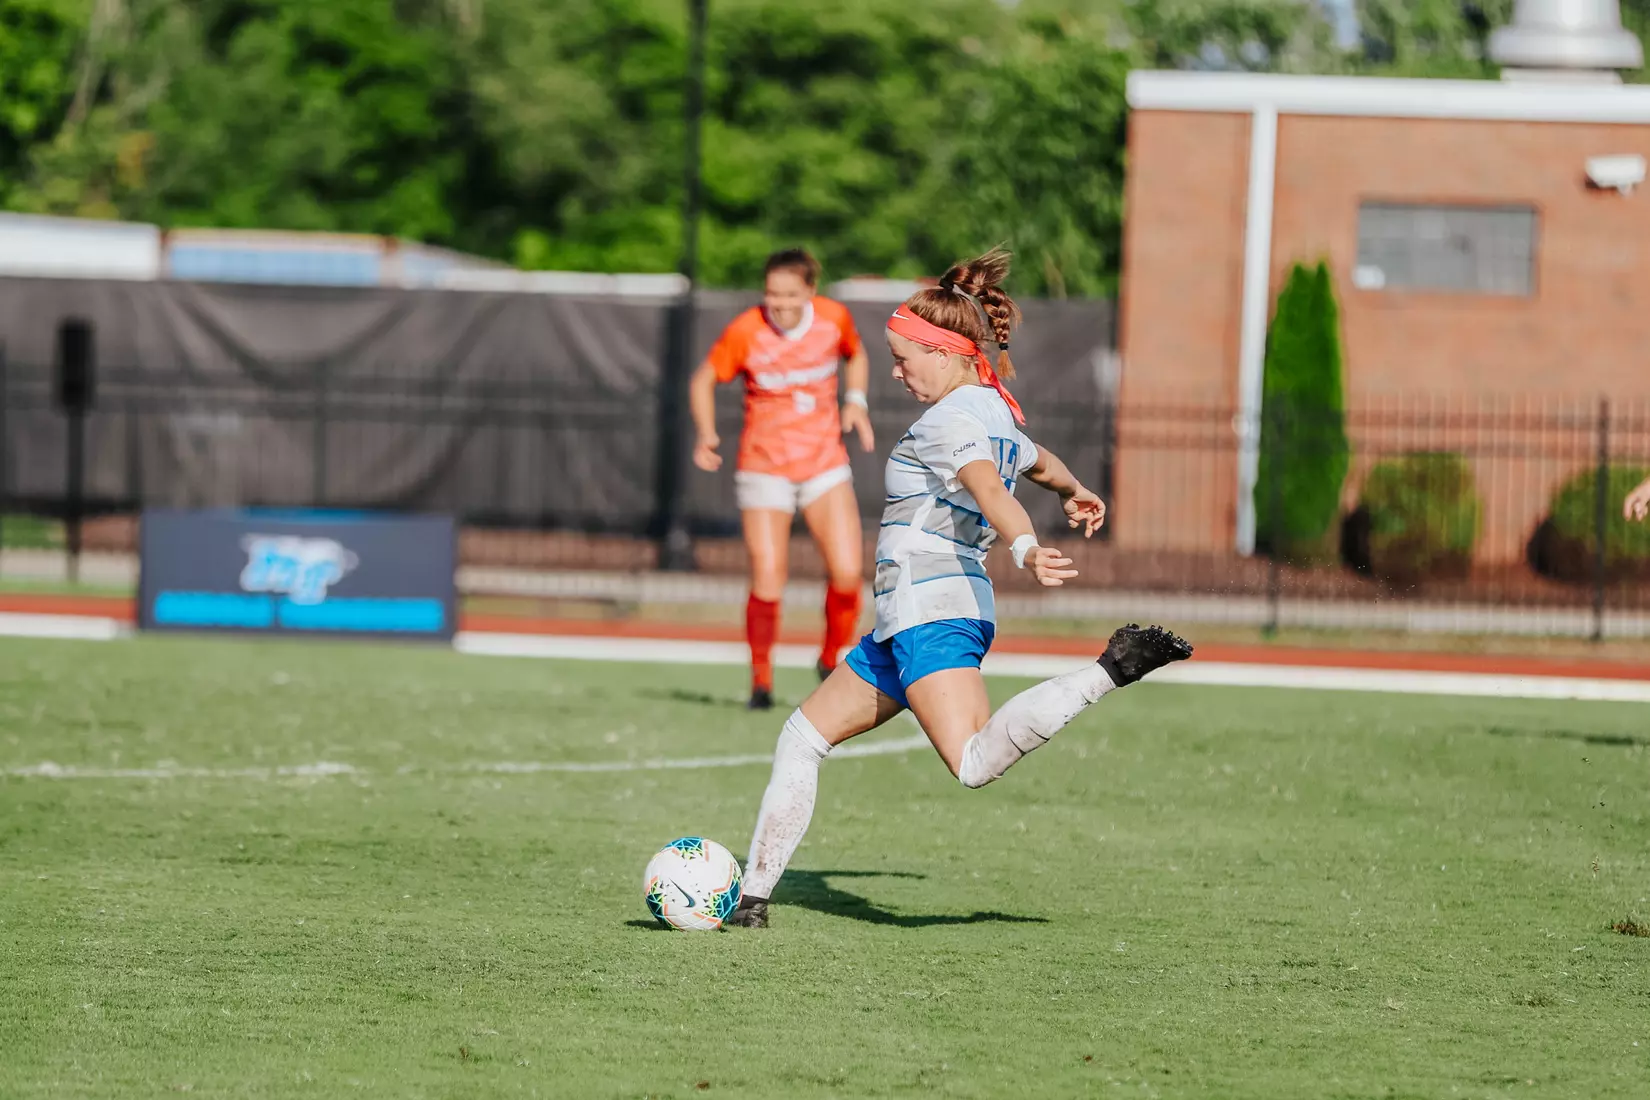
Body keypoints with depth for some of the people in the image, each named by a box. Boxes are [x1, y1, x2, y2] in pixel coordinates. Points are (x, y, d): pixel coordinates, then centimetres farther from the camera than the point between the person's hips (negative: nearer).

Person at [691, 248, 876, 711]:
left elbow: (855, 355, 18)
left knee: (847, 573, -12)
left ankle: (831, 660, 14)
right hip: (764, 468, -2)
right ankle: (761, 680, 12)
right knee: (767, 582, -10)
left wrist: (855, 401, 1)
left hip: (825, 463, 2)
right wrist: (706, 434, -15)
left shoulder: (834, 318, -5)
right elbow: (703, 379, 0)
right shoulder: (745, 332, -13)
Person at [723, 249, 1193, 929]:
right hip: (913, 618, 11)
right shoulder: (997, 416, 19)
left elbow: (992, 490, -29)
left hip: (932, 605, -11)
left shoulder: (951, 419, -10)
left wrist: (1026, 548, -47)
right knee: (803, 736, 16)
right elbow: (1041, 465, 41)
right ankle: (752, 895, 17)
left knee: (975, 762, -31)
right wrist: (1074, 493, 62)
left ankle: (1109, 671, -29)